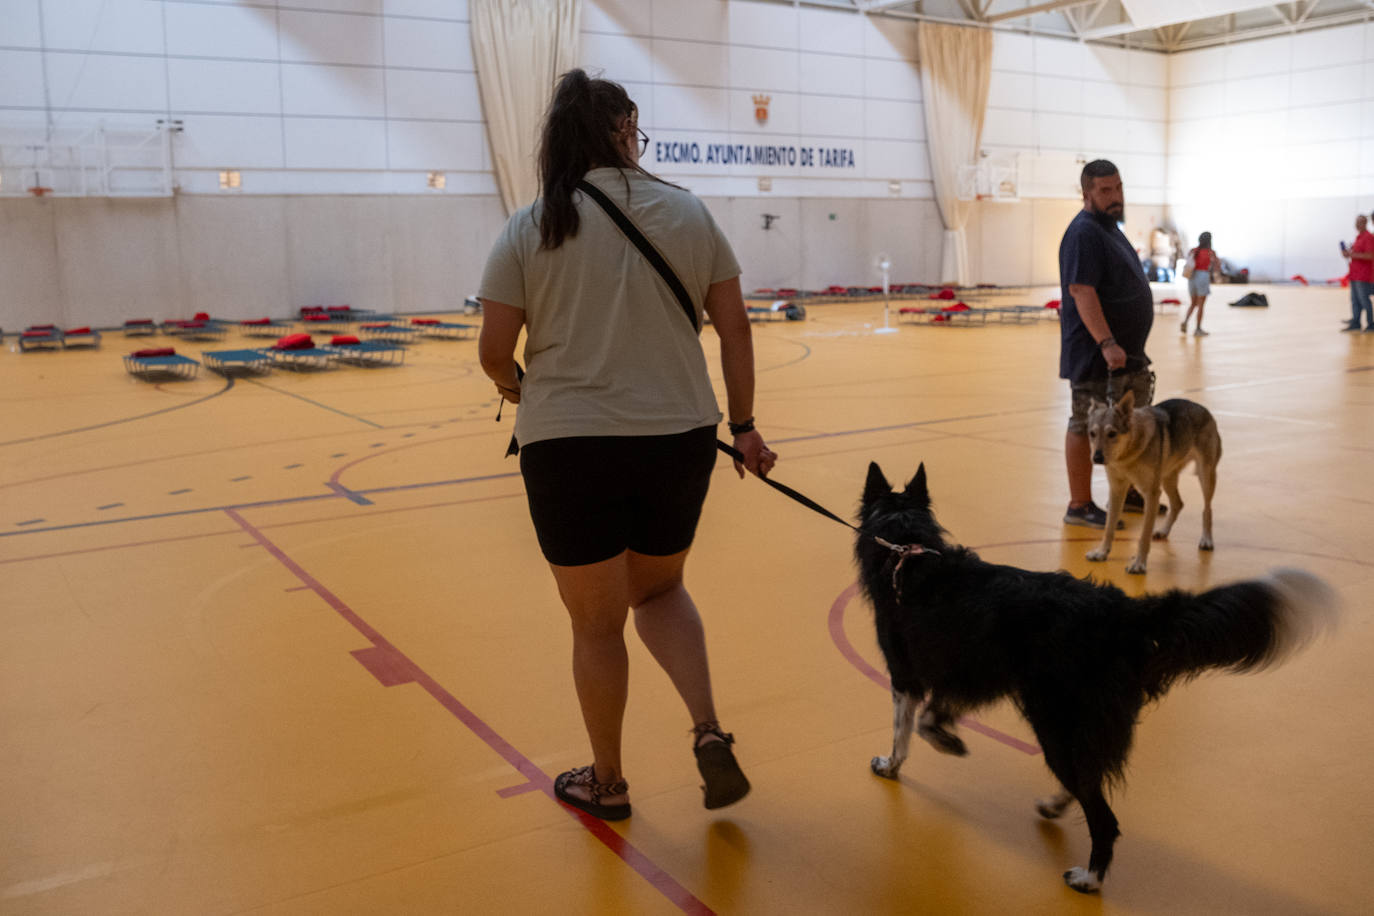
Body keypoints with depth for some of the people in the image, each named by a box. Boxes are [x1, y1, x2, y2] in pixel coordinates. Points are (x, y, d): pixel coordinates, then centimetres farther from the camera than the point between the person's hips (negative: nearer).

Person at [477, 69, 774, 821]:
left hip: (570, 444, -2)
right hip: (679, 437, 3)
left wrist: (515, 389, 16)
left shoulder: (529, 230, -4)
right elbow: (734, 328, 3)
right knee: (659, 590, 26)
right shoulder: (689, 213, 3)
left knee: (597, 623, 14)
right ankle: (709, 731, 9)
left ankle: (607, 783, 30)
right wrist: (743, 427, 11)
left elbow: (493, 351, -5)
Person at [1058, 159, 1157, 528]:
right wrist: (1107, 343, -32)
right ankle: (1080, 506, 5)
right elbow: (1082, 292, -24)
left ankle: (1126, 492, 32)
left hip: (1129, 353, 10)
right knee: (1087, 428, -3)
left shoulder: (1109, 227, 16)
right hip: (1096, 356, -10)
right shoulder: (1084, 233, -15)